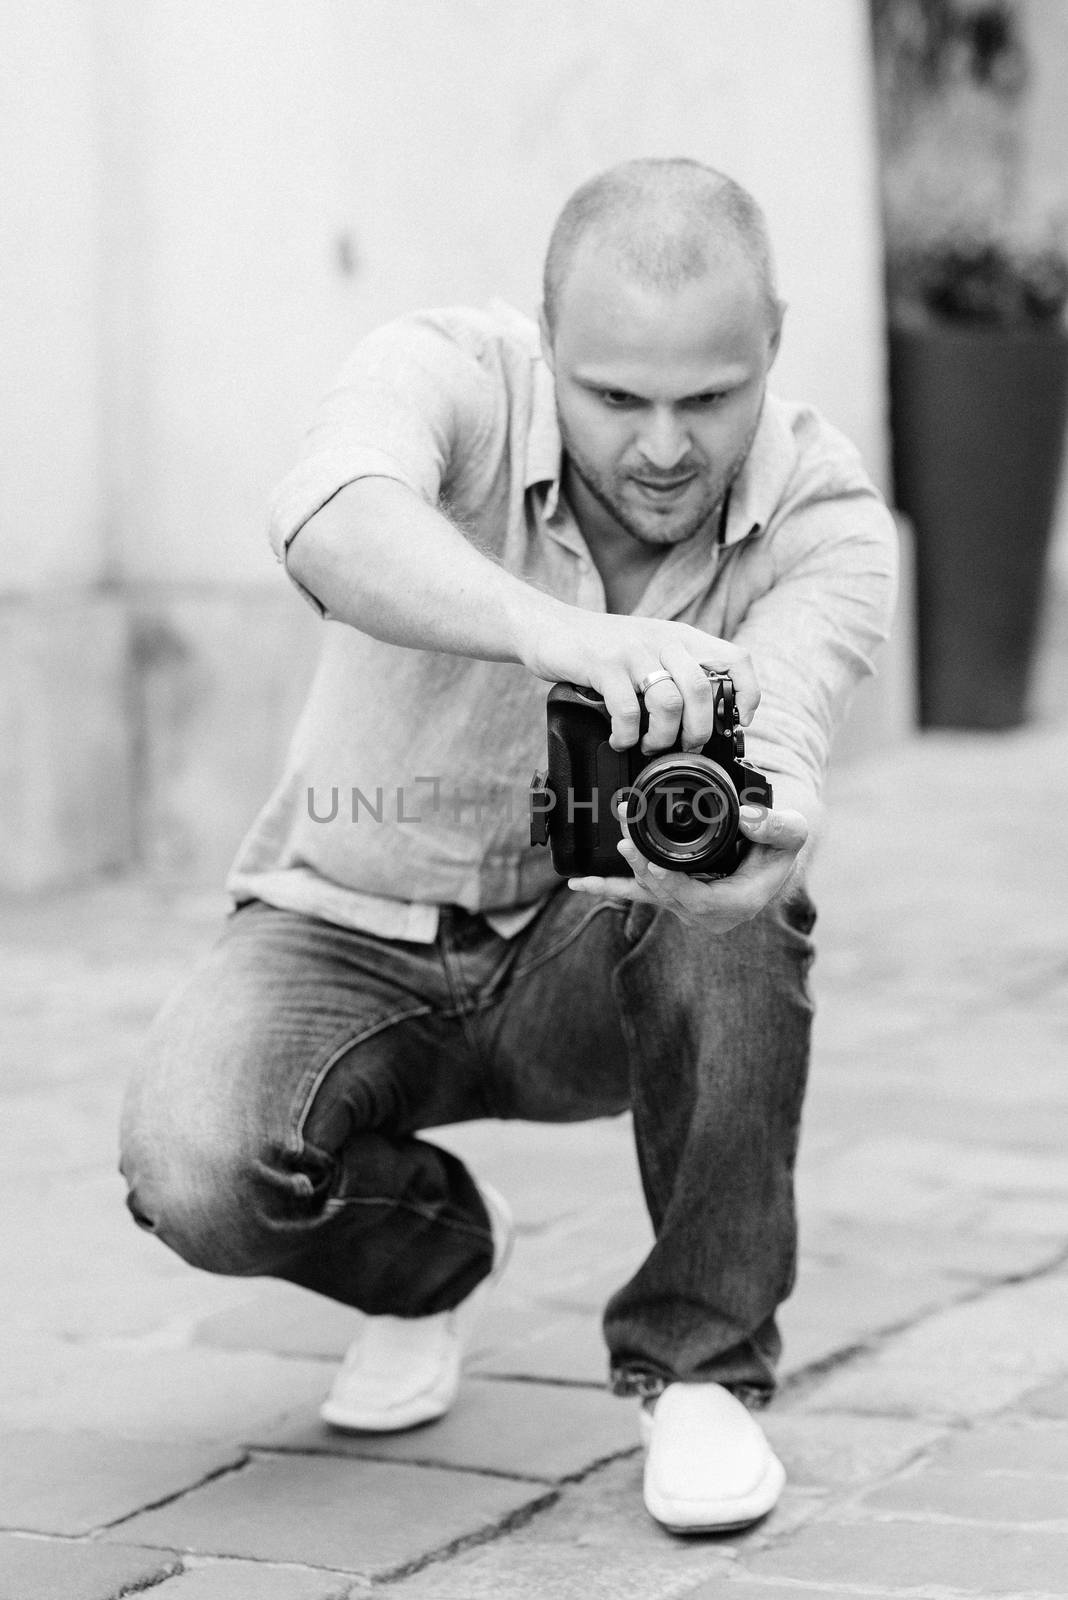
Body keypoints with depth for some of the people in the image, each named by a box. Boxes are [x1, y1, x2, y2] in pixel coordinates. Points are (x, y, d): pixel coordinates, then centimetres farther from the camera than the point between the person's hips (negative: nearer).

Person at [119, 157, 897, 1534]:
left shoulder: (824, 516, -16)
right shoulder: (448, 377, -21)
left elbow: (777, 744, -33)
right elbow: (334, 524, -44)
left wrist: (756, 820, -59)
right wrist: (562, 635, -63)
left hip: (596, 954, 1)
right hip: (352, 934, 0)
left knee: (737, 907, -34)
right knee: (194, 1170, -29)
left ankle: (698, 1365, -13)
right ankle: (428, 1244, 9)